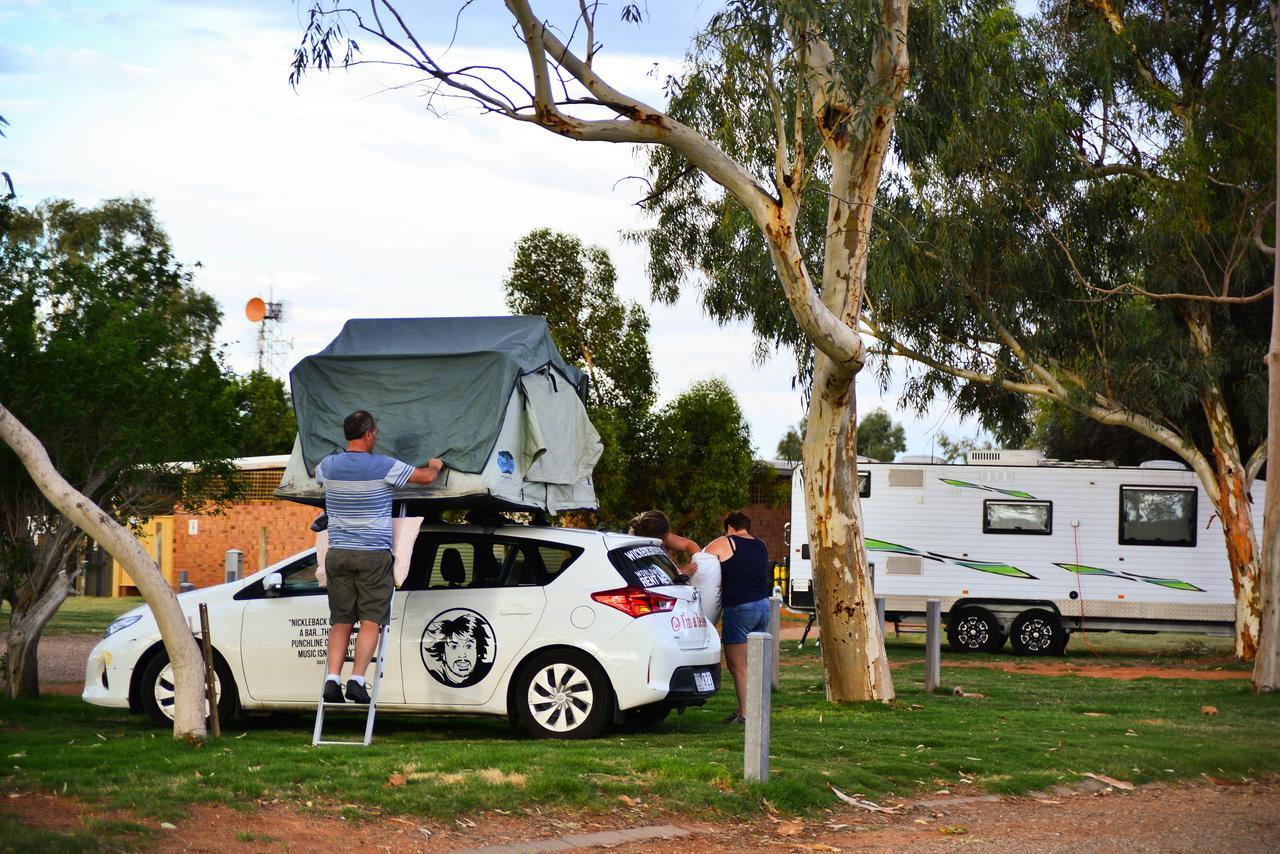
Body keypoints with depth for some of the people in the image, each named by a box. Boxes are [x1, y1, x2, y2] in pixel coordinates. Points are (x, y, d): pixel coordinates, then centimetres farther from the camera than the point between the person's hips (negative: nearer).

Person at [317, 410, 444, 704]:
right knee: (371, 620, -1)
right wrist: (435, 465, 25)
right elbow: (426, 477, 0)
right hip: (373, 555, -4)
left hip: (338, 554, 4)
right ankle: (357, 680, -11)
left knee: (340, 622, 7)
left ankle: (332, 679, -6)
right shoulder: (384, 467, -8)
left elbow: (316, 474, 31)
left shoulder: (328, 466, 5)